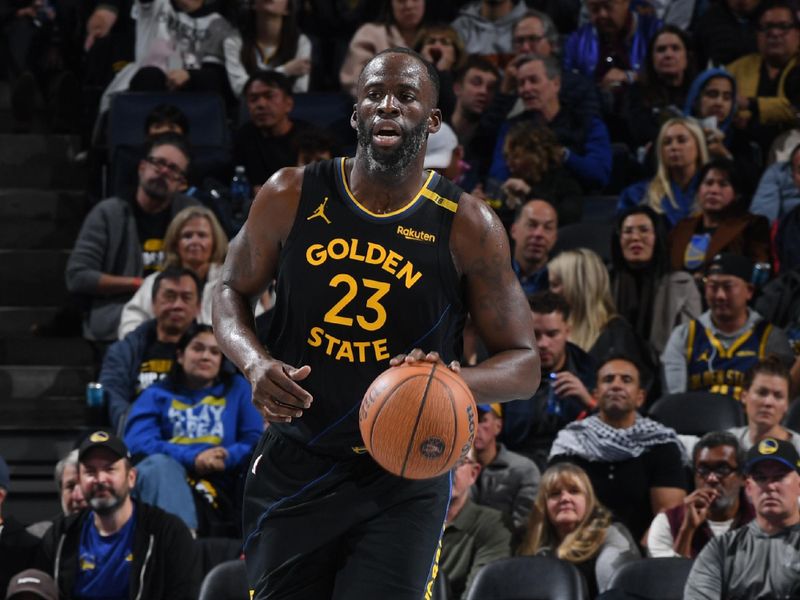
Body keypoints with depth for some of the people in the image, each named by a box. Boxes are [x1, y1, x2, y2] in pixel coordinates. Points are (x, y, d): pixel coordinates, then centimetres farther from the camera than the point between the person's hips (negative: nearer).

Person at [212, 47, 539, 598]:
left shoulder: (467, 227, -8)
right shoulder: (292, 197, -3)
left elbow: (524, 365, -3)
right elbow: (233, 291, 12)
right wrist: (255, 363, -10)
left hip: (403, 486, -2)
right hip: (294, 470, 2)